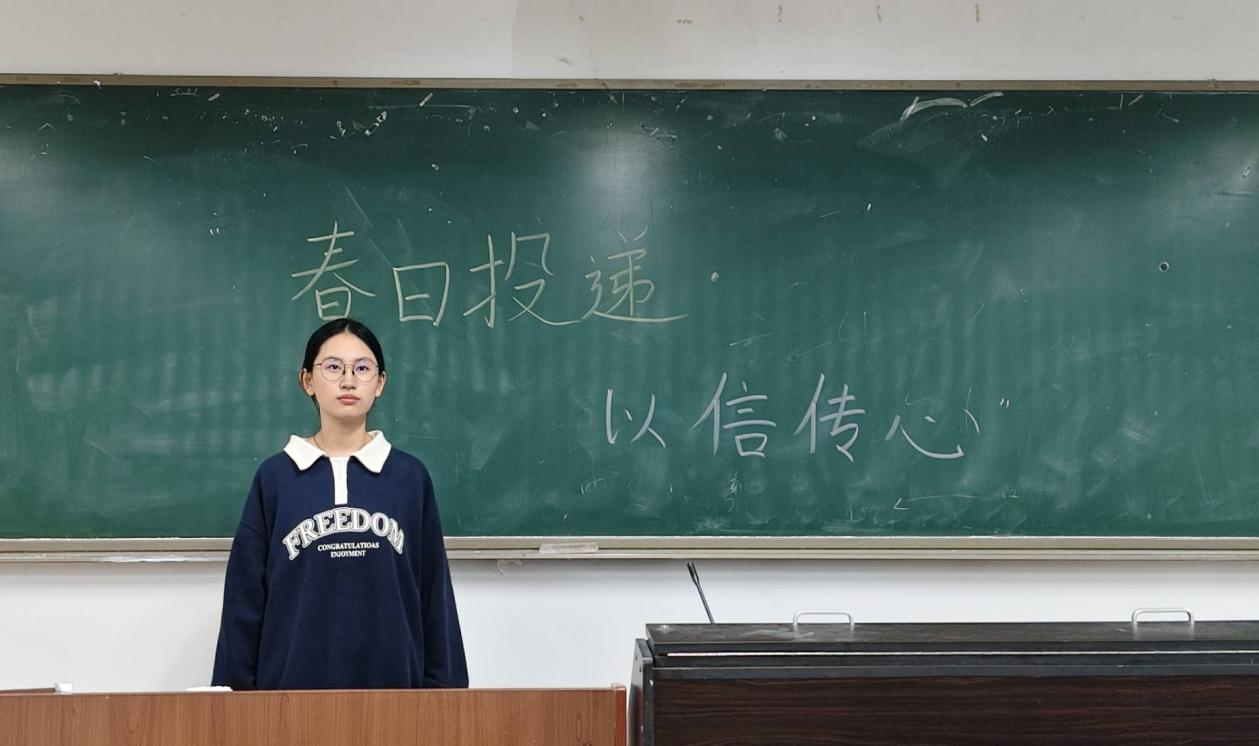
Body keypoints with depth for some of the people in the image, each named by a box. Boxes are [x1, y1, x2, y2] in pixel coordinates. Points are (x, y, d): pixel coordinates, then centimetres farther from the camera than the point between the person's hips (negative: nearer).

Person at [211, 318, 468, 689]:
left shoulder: (410, 477, 4)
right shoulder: (274, 477, 3)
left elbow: (435, 598, 4)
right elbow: (245, 599, 4)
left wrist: (445, 688, 1)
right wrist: (234, 688, 1)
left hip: (392, 682, 1)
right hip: (292, 683, 0)